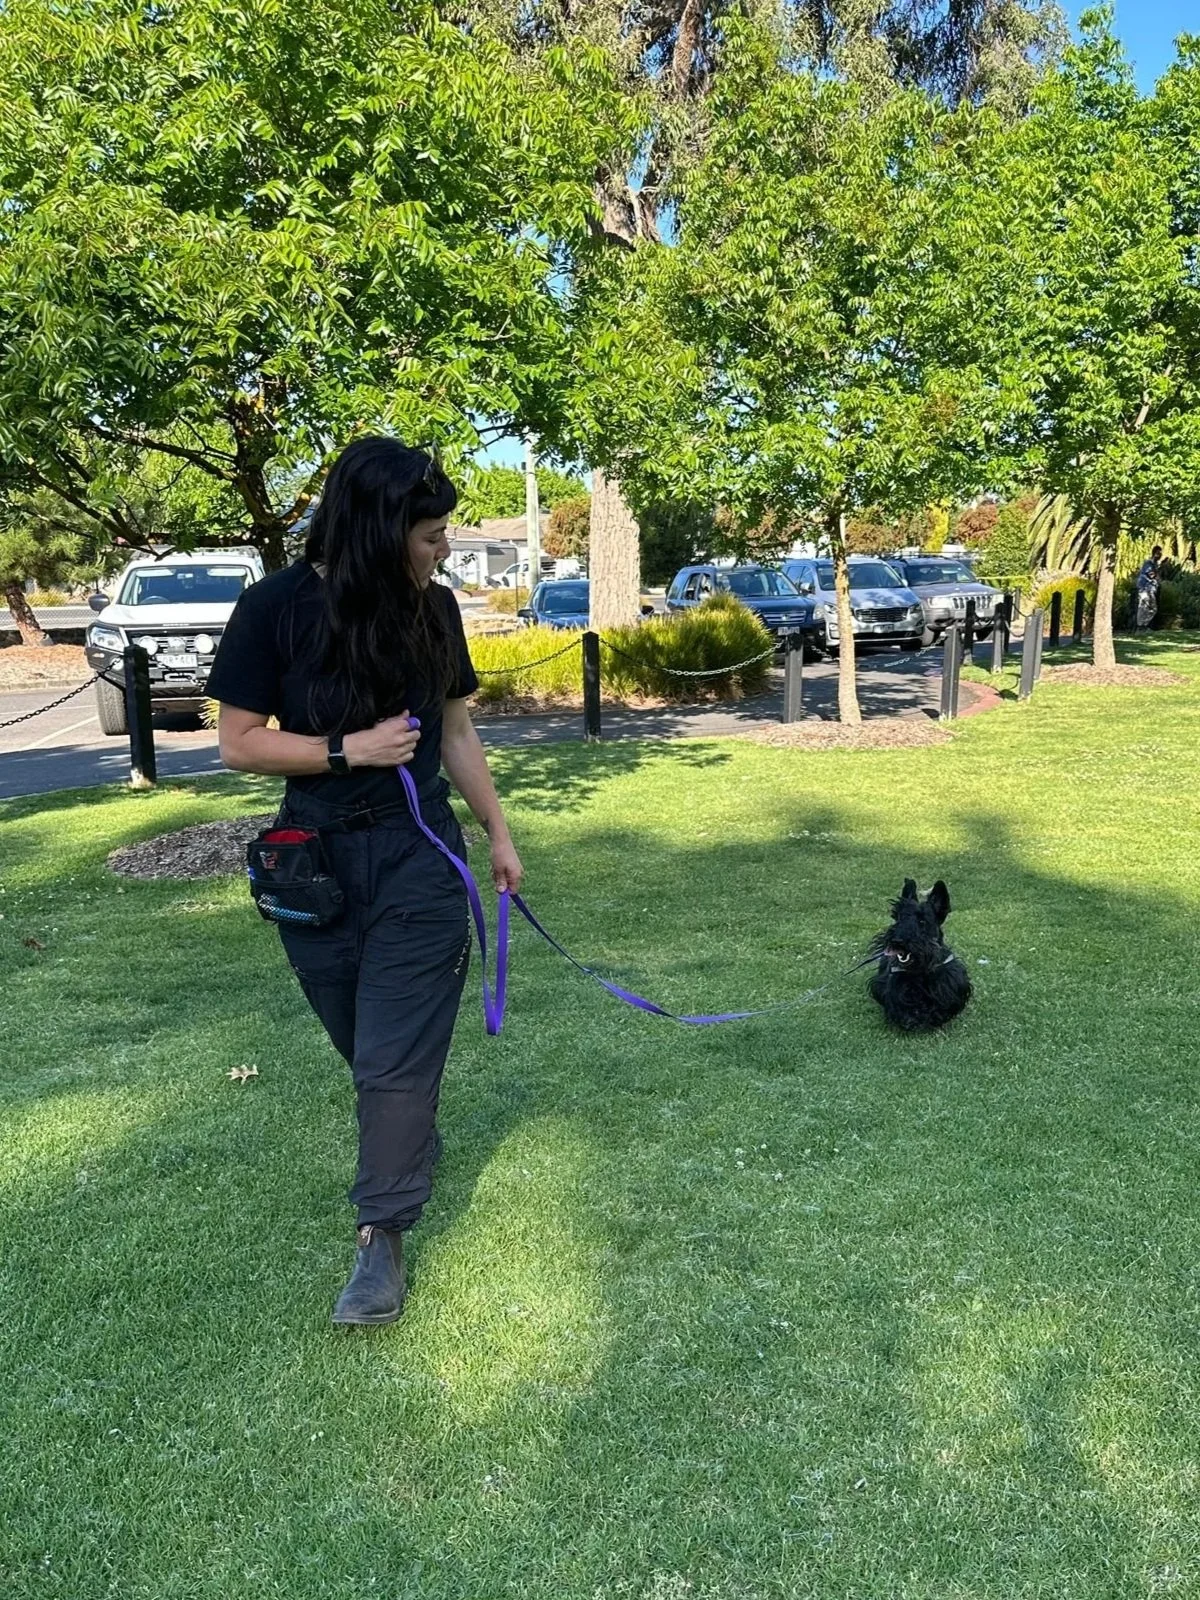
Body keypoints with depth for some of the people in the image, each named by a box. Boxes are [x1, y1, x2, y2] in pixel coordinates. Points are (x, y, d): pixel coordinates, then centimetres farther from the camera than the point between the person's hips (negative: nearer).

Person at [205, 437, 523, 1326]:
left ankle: (383, 1235, 8)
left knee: (399, 1054, -1)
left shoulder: (434, 609, 0)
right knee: (367, 1046, 15)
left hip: (419, 861, 1)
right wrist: (351, 749, -17)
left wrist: (499, 832, 12)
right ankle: (411, 1152, 41)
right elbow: (240, 744, -7)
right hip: (317, 863, -1)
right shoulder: (278, 609, -10)